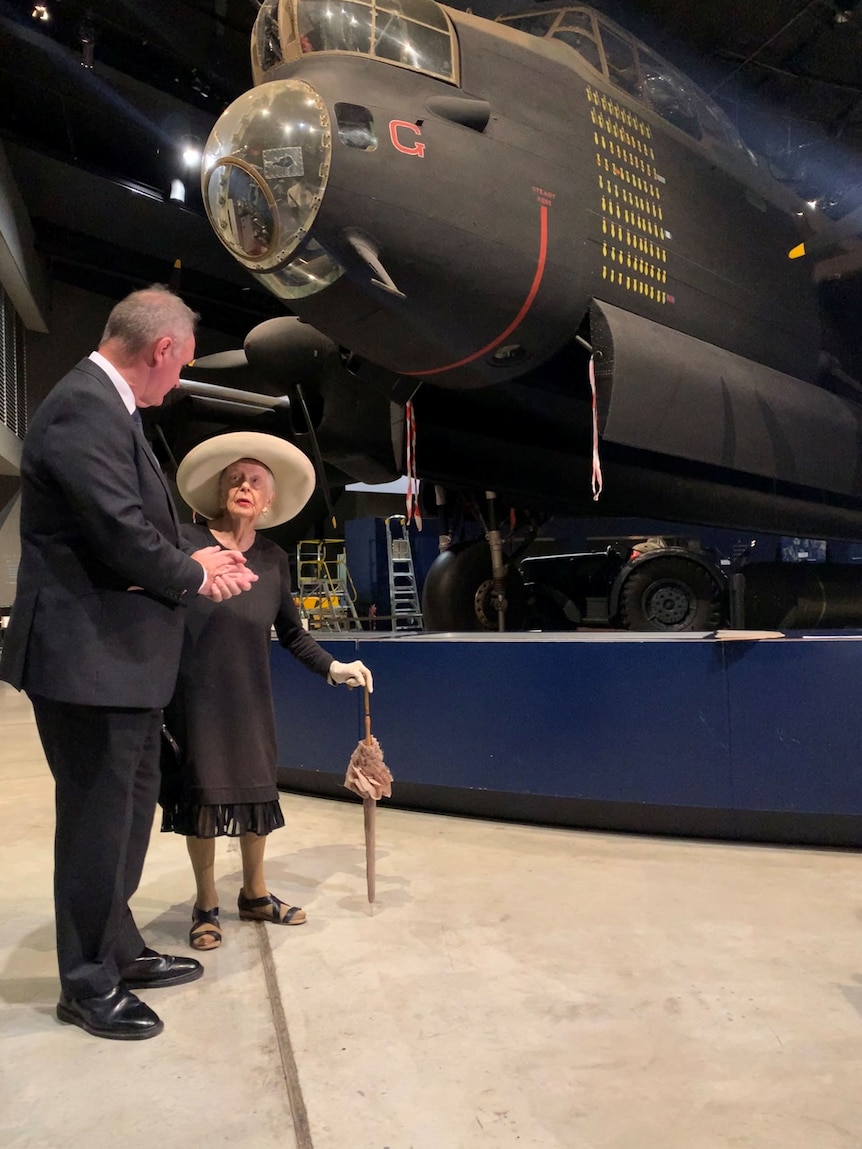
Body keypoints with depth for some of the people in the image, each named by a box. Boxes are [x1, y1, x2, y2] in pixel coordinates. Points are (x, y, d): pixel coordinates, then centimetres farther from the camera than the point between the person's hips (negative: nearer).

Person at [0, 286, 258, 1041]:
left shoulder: (105, 406, 14)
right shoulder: (85, 407, -19)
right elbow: (122, 534, -24)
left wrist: (189, 561, 4)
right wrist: (194, 577, -8)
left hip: (121, 657, 10)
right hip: (90, 658, -10)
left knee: (130, 810, 20)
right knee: (96, 821, 5)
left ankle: (120, 951, 37)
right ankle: (89, 984, 24)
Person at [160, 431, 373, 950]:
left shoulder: (273, 558, 4)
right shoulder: (187, 542, -7)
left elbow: (292, 633, 9)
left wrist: (332, 667, -1)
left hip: (250, 696, 4)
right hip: (196, 694, -3)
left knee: (257, 790, 11)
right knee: (201, 794, 6)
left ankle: (255, 894, 31)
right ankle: (206, 905, 24)